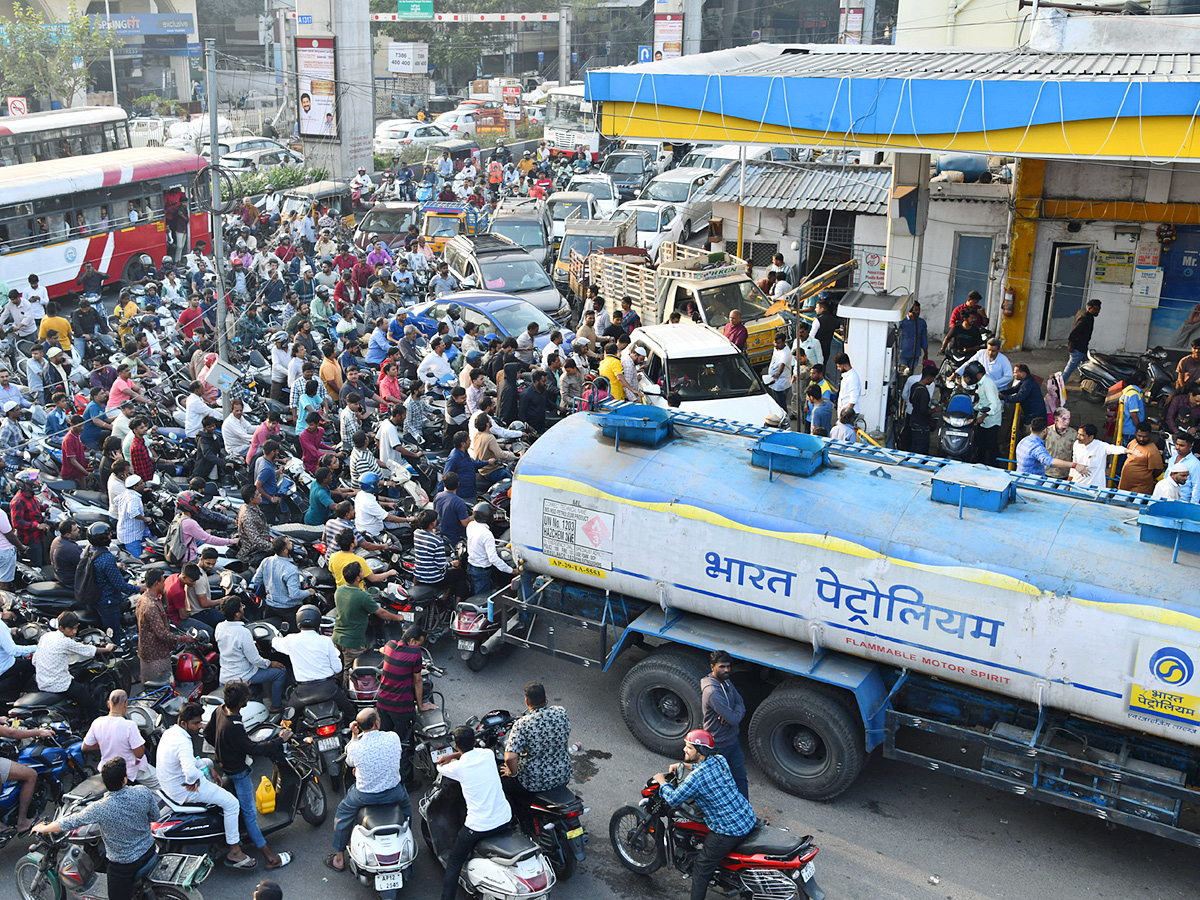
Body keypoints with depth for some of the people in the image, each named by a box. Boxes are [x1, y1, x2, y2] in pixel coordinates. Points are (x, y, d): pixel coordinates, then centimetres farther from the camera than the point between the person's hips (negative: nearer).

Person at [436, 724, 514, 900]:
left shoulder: (458, 767, -12)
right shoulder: (488, 754, -1)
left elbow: (440, 767, 9)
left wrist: (451, 757, 28)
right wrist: (454, 755, 8)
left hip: (479, 827, -5)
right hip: (505, 819, 5)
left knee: (454, 863, 11)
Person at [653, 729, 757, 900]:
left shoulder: (696, 777, -22)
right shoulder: (720, 760, 2)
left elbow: (674, 799, -12)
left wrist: (662, 782, 5)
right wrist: (683, 765, 16)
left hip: (729, 832, -9)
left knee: (701, 870, 7)